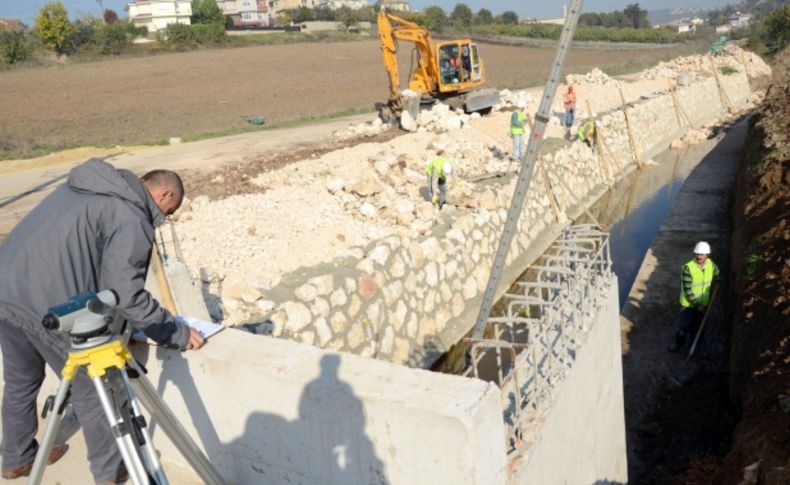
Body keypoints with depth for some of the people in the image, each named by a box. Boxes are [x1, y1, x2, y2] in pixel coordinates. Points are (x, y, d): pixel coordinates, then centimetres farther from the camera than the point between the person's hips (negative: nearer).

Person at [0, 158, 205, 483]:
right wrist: (178, 334, -9)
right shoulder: (132, 217, -12)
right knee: (91, 390, 10)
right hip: (49, 306, -9)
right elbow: (126, 294, -18)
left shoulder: (86, 185, 17)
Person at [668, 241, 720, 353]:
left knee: (698, 327, 19)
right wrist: (697, 305, -20)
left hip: (703, 304, 4)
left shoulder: (712, 265, -10)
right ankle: (678, 344, 34)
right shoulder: (688, 268, -26)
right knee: (684, 327, 10)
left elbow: (716, 279, 12)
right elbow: (688, 291, -22)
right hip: (688, 304, -4)